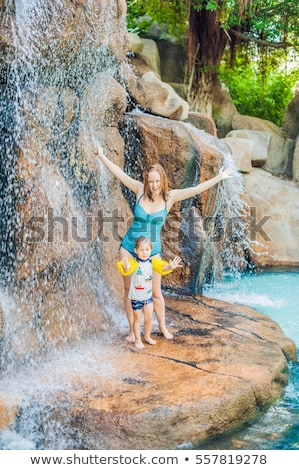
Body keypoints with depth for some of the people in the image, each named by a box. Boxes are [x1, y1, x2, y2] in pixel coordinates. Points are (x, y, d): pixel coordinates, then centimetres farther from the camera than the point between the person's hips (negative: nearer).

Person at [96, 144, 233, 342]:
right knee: (129, 290, 7)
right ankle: (132, 330, 20)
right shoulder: (140, 190, -7)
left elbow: (196, 189, -14)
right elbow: (120, 173, -3)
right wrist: (102, 156, -2)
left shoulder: (170, 196, -9)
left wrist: (219, 178, -18)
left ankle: (162, 326, 29)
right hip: (129, 246, 1)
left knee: (156, 292, 8)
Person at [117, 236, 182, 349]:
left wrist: (170, 266, -42)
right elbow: (127, 271, -41)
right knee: (138, 319, 10)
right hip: (136, 297, -4)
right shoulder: (134, 263, -22)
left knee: (149, 318, 14)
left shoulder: (152, 261, -7)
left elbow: (162, 267, -20)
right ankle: (138, 340, 27)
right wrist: (126, 267, -66)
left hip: (148, 296, 4)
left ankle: (147, 336, 36)